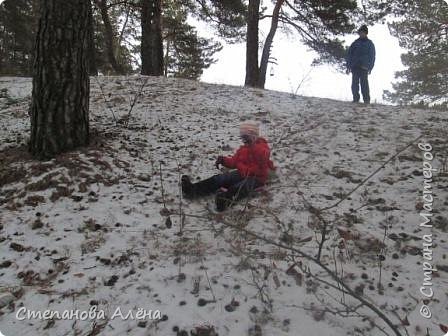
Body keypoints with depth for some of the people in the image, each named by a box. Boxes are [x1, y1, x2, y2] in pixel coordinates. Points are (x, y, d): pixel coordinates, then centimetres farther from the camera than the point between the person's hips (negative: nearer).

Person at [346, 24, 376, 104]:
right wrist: (348, 66, 3)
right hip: (355, 67, 2)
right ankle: (355, 99, 8)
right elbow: (349, 54, 12)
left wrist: (370, 68, -4)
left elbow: (372, 56, 7)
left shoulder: (370, 44, 9)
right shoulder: (355, 43, 13)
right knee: (354, 84, 0)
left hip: (364, 67, -2)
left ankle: (366, 100, -7)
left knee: (364, 83, -9)